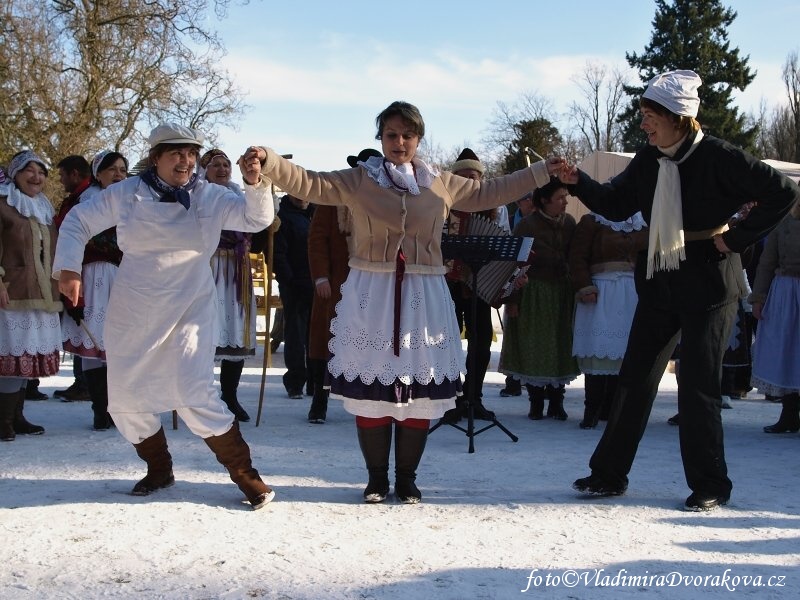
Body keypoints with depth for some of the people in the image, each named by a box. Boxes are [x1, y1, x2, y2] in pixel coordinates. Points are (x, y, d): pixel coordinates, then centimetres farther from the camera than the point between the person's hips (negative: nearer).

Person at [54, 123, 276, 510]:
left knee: (195, 396, -16)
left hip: (190, 310, -2)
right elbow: (77, 223, 6)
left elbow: (256, 219, -12)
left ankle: (244, 472, -2)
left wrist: (254, 183, -30)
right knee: (126, 399, 8)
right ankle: (158, 469, 30)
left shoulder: (210, 197, -3)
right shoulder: (126, 194, -3)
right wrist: (68, 268, -6)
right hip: (133, 312, 3)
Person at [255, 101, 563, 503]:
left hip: (422, 296, 2)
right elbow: (307, 184, -3)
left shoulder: (441, 185, 10)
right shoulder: (358, 180, 4)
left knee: (420, 391, 2)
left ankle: (407, 479, 17)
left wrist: (542, 171, 21)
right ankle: (377, 479, 15)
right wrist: (268, 161, -19)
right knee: (371, 388, -1)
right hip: (371, 293, -2)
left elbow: (488, 193, 20)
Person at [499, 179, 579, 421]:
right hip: (533, 294, -3)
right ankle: (536, 403, 8)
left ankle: (556, 401, 12)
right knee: (533, 347, 0)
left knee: (561, 346, 3)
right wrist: (512, 299, -10)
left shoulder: (569, 222, 5)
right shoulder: (527, 225, -7)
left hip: (563, 293, 4)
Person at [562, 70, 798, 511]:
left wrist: (737, 239, -13)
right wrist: (578, 183, -9)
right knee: (636, 377, 9)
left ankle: (710, 486, 12)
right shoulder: (648, 161, 4)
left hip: (707, 280, -6)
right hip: (660, 280, 6)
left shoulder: (718, 158, -14)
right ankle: (609, 474, 18)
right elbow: (616, 204, 7)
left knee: (697, 384, -3)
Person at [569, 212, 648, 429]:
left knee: (624, 352, 1)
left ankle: (611, 408, 9)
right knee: (598, 350, -9)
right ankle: (592, 409, -5)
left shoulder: (643, 225, 16)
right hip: (601, 294, -4)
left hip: (633, 295, 4)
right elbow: (577, 257, -2)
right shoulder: (591, 222, 4)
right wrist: (584, 288, -12)